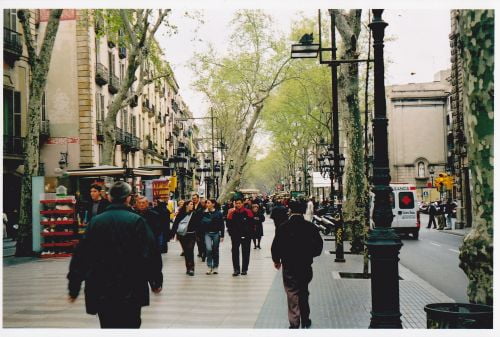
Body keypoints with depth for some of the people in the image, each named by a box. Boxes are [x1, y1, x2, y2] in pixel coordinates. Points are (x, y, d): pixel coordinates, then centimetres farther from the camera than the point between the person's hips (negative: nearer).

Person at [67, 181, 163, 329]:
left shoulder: (95, 221, 2)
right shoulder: (136, 221, -7)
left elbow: (80, 255, 3)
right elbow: (150, 254, -10)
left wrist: (74, 287, 9)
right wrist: (156, 281, 2)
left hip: (101, 291, 3)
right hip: (131, 291, -3)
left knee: (108, 327, 13)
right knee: (129, 326, 9)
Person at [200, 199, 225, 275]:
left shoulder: (218, 213, -2)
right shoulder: (205, 213, 3)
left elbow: (222, 225, -1)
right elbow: (202, 224, 5)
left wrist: (222, 235, -4)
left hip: (216, 233, 0)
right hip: (207, 233, 1)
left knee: (215, 251, 7)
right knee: (209, 249, -16)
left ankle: (215, 267, 20)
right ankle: (209, 267, -6)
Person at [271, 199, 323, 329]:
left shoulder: (283, 227, -11)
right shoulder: (310, 227, -6)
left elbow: (275, 246, -8)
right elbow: (319, 246, -1)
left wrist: (276, 260, 10)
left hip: (289, 266, -2)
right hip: (306, 266, 2)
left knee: (292, 295, 4)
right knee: (304, 294, 20)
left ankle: (294, 324, 2)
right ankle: (305, 321, 29)